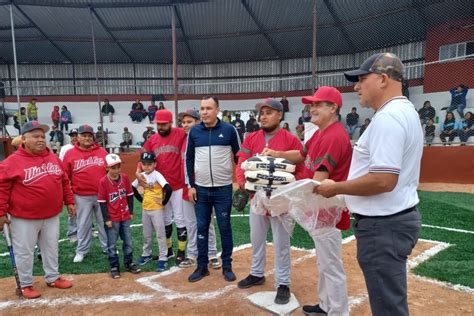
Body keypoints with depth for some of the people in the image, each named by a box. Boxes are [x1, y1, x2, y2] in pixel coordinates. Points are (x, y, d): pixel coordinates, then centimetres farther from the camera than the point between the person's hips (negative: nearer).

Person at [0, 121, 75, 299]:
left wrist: (69, 201, 11)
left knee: (51, 248, 17)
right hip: (24, 218, -5)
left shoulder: (53, 158, 5)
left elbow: (64, 182, 12)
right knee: (25, 252, 9)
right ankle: (26, 285, 27)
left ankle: (53, 278, 33)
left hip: (51, 216, 5)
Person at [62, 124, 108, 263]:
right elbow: (65, 177, 2)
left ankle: (107, 247, 26)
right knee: (83, 224, 11)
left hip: (102, 195, 1)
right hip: (82, 197, -1)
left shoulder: (102, 152, 3)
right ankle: (82, 250, 25)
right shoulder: (70, 154, 0)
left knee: (104, 222, 11)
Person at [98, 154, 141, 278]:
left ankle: (129, 263, 28)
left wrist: (131, 211, 6)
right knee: (112, 244, 8)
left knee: (128, 242, 13)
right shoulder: (103, 181, -13)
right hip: (112, 219, -4)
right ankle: (114, 267, 21)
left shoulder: (125, 177, -2)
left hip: (125, 217, 4)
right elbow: (102, 202, -10)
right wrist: (106, 219, -11)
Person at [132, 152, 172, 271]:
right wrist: (141, 200, 10)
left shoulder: (157, 175, -18)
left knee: (160, 234, 2)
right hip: (145, 209, 6)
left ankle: (163, 258, 10)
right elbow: (133, 188, 16)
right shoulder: (141, 176, 1)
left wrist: (163, 202, -18)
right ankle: (146, 254, 36)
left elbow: (168, 189, -29)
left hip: (157, 210, -6)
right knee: (146, 234, 19)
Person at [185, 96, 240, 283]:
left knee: (224, 227, 7)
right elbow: (189, 159, 8)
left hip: (224, 188, -2)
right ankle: (202, 266, 23)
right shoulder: (194, 132, 2)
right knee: (202, 228, 10)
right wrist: (191, 185, 4)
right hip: (201, 189, 2)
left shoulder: (229, 130, -4)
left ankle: (227, 266, 22)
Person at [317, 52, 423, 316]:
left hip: (383, 225, -11)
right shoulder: (406, 112, 14)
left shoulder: (387, 117, -20)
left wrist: (336, 188, -15)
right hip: (397, 217, 11)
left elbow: (383, 180, -28)